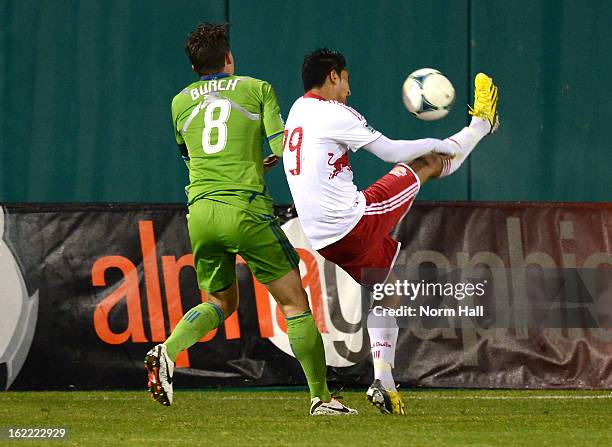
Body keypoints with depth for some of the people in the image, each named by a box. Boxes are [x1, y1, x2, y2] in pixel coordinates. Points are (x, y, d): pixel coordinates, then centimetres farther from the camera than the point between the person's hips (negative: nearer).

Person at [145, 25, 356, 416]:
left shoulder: (180, 102, 16)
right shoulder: (257, 89, 6)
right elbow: (282, 147, -3)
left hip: (200, 213, 4)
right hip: (246, 209, -4)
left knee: (220, 302, 22)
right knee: (295, 301, 4)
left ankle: (167, 351, -4)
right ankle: (321, 398, 3)